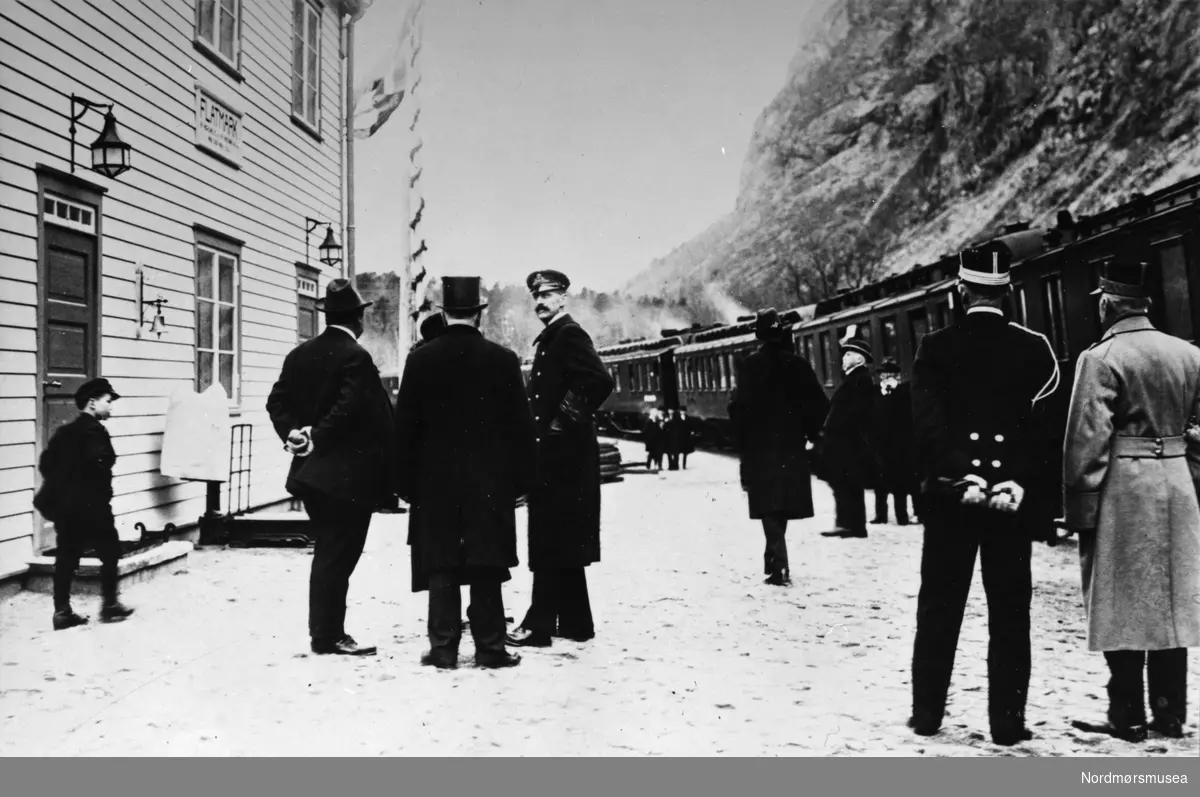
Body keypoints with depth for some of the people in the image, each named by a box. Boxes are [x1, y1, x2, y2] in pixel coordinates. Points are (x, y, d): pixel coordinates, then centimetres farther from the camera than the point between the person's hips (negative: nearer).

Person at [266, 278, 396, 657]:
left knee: (327, 554, 17)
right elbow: (362, 414, -23)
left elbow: (276, 402, 8)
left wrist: (294, 434, 0)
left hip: (311, 471, 8)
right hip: (349, 475, -8)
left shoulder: (299, 354, 9)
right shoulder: (356, 357, -15)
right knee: (337, 557, 1)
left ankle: (324, 630, 25)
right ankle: (328, 636, 9)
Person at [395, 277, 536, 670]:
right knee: (486, 567, 5)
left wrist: (406, 482, 8)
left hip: (435, 480, 1)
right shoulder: (503, 359, -4)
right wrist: (520, 479, 5)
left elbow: (405, 426, 1)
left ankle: (443, 648, 9)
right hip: (490, 481, 0)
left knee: (441, 567, 7)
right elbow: (521, 425, -2)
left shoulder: (420, 360, -1)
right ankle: (490, 648, 10)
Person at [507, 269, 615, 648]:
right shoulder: (549, 337, 19)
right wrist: (543, 424, 13)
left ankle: (539, 624, 0)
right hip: (552, 455, 10)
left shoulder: (570, 334, -11)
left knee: (551, 542, -6)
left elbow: (601, 381, -24)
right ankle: (574, 621, 21)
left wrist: (568, 419, -18)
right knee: (563, 543, 13)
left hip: (563, 456, -10)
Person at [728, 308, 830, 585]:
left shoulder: (750, 364, -7)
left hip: (760, 448, -3)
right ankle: (775, 560, 29)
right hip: (792, 448, 3)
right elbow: (819, 404, -1)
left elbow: (739, 407, -11)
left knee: (770, 509, -1)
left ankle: (780, 566, -12)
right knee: (782, 506, 17)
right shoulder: (798, 364, 1)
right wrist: (809, 433, 12)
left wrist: (741, 445, -1)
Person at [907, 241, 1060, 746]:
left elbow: (927, 424, -13)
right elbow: (1044, 426, -5)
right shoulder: (1034, 348, -1)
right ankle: (1008, 721, 13)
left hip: (949, 495, 0)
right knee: (1010, 613, 9)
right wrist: (1019, 482, -7)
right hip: (1013, 498, 1)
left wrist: (961, 477, -13)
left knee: (939, 609, 9)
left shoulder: (935, 348, -4)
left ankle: (927, 713, 17)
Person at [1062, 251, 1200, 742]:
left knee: (1123, 604, 3)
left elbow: (1087, 442, -14)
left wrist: (1080, 512, -9)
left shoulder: (1101, 359, -12)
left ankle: (1128, 716, 11)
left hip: (1121, 492, -6)